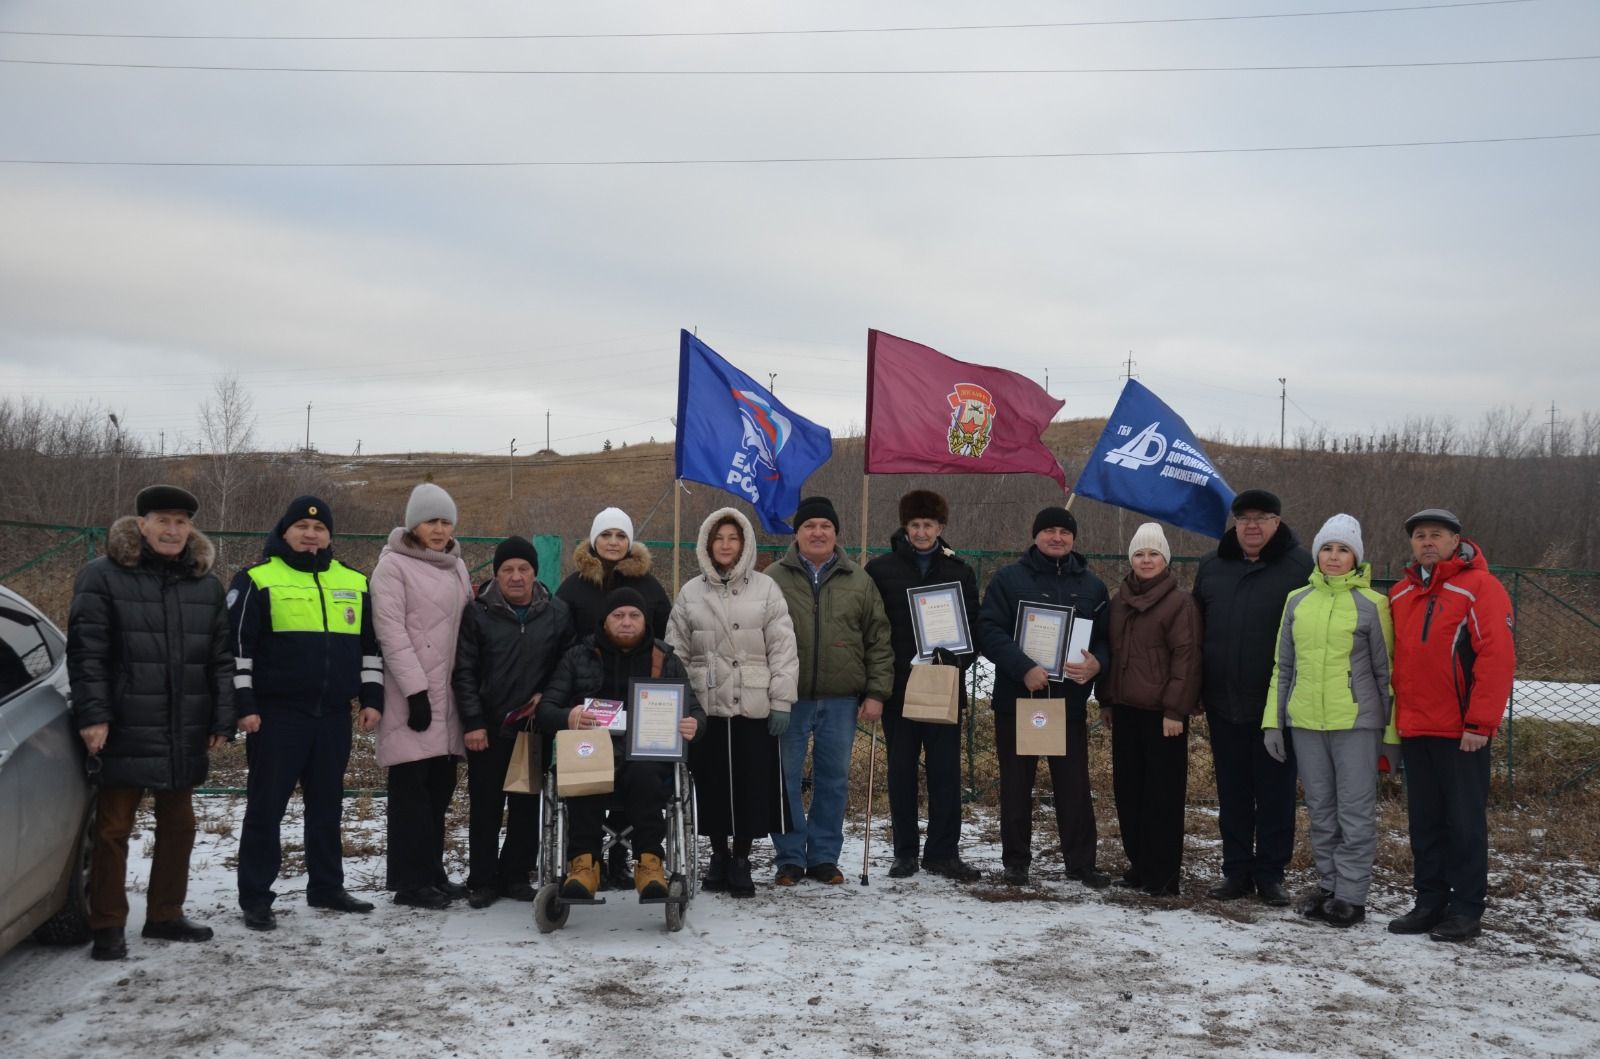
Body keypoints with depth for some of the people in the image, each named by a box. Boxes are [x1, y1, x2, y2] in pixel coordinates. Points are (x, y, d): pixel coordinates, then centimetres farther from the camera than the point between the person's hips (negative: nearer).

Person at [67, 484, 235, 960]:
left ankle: (165, 915, 27)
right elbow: (86, 653, -9)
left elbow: (221, 659, 10)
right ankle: (108, 926, 12)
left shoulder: (206, 585, 9)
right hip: (125, 732, -5)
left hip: (185, 735, 5)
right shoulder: (103, 577, -5)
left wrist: (222, 720, 4)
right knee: (113, 829, 2)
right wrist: (92, 714, -16)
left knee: (178, 825, 14)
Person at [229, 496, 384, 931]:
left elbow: (371, 645, 16)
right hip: (276, 713, -4)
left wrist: (371, 696, 9)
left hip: (333, 714, 5)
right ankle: (255, 897, 7)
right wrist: (244, 704, -11)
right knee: (266, 805, 0)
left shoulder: (354, 583, 11)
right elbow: (235, 645, -6)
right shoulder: (257, 580, -4)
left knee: (328, 804, 12)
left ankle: (327, 887, 23)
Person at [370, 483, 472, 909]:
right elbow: (391, 633, -12)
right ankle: (410, 881, 2)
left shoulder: (456, 566, 16)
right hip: (411, 696, -7)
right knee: (411, 787, -4)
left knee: (440, 787, 10)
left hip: (448, 695, 7)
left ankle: (432, 873, 19)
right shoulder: (393, 566, -5)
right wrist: (416, 690, -17)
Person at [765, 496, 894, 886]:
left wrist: (876, 692, 0)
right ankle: (790, 858, 14)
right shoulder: (774, 580, 3)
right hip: (788, 699, -1)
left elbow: (879, 640, 7)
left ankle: (824, 856, 20)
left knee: (834, 780, 8)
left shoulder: (858, 582, 7)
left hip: (842, 701, 2)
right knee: (785, 780, 3)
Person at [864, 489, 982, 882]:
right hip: (898, 688, -1)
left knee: (946, 771, 2)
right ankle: (905, 852, 16)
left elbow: (975, 628, 10)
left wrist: (958, 661, -7)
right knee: (901, 771, 7)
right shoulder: (881, 569, 2)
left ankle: (943, 851, 11)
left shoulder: (959, 571, 8)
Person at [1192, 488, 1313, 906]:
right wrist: (1194, 688, 12)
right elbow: (1195, 628, 16)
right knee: (1232, 793, 11)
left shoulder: (1300, 566, -5)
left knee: (1275, 793, 5)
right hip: (1223, 703, 4)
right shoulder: (1211, 565, 9)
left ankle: (1270, 873, 16)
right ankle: (1236, 870, 21)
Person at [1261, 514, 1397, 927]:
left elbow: (1386, 671, 0)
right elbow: (1283, 665, 13)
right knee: (1321, 811, 12)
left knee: (1355, 811, -1)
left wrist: (1392, 731, -2)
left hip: (1356, 723, -4)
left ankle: (1350, 895, 5)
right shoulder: (1297, 601, 9)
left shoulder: (1372, 604, -3)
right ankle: (1328, 884, 22)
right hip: (1305, 722, 4)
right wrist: (1273, 720, 9)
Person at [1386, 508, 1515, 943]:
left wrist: (1480, 723, -17)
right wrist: (1391, 718, 13)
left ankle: (1467, 908, 10)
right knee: (1424, 821, 12)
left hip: (1461, 733, -6)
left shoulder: (1480, 588, -7)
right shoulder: (1400, 594, 13)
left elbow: (1498, 657, -13)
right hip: (1414, 730, 6)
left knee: (1465, 821, 2)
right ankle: (1429, 903, 20)